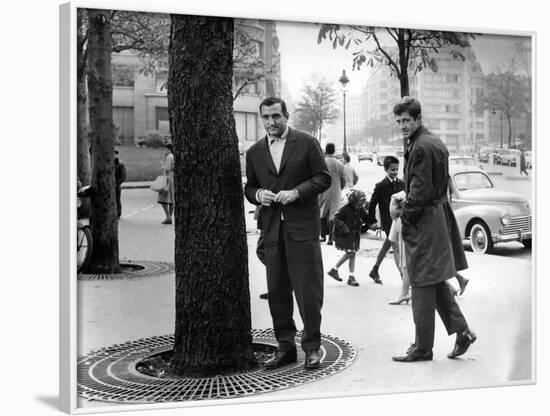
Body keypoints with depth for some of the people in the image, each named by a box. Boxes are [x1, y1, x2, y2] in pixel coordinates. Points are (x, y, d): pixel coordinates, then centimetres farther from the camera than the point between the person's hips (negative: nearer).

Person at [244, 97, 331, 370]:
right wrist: (258, 194, -5)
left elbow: (323, 178, -1)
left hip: (303, 226, -4)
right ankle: (285, 347, 18)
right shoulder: (255, 152, 12)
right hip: (272, 228, 4)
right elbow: (249, 187, 18)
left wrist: (297, 192, -14)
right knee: (276, 291, 7)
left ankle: (312, 347, 10)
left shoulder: (306, 143, 1)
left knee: (308, 289, -2)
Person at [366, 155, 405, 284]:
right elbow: (372, 204, -6)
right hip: (388, 222, -6)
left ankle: (374, 271, 36)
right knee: (397, 248, -9)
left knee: (387, 245, 19)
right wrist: (372, 221, -7)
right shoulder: (380, 186, -11)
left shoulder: (401, 184, 4)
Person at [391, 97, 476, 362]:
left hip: (423, 223, -10)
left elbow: (420, 191, -20)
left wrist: (405, 217, -9)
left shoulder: (420, 147, -17)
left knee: (422, 286, -2)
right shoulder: (436, 143, 14)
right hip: (439, 216, 10)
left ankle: (422, 348, 7)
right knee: (437, 283, 17)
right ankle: (461, 330, 17)